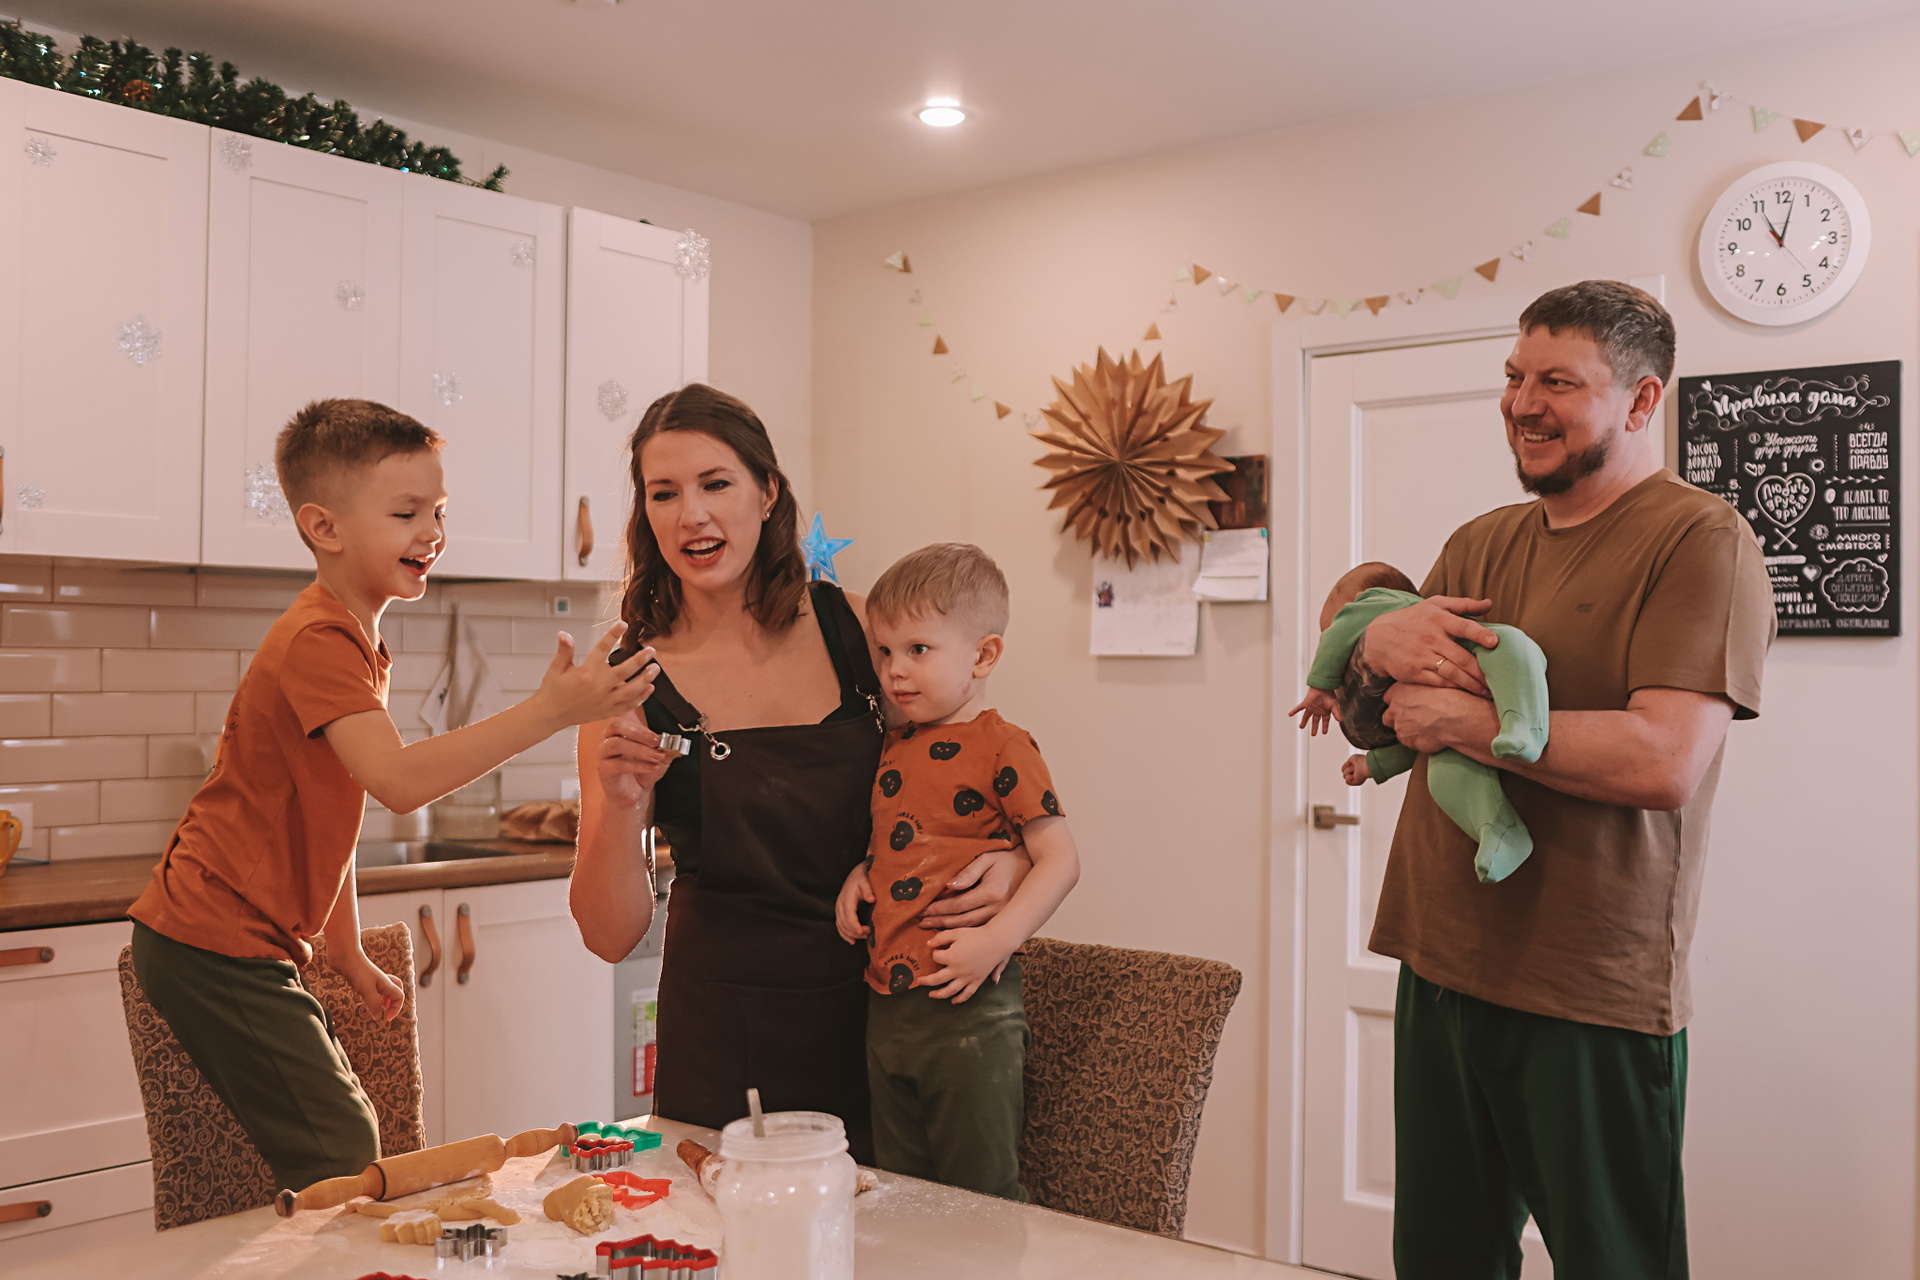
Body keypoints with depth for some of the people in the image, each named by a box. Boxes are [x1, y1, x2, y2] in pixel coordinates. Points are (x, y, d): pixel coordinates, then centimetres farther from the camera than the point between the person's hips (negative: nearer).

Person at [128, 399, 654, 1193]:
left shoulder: (354, 642, 14)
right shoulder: (318, 640, -20)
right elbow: (399, 781, -36)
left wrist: (348, 954, 18)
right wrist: (549, 712, -41)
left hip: (252, 945, 10)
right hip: (214, 944, -10)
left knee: (350, 1135, 14)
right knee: (339, 1163, -9)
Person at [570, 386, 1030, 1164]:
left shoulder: (852, 625, -3)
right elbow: (611, 936, -9)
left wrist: (1007, 859, -10)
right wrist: (620, 806, -26)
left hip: (876, 1016, 2)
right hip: (727, 1036, -2)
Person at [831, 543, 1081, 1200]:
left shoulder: (1002, 747, -11)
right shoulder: (895, 747, 12)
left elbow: (1060, 859, -14)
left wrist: (998, 938, -25)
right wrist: (859, 875, 5)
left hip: (967, 1005, -7)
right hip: (886, 1003, 8)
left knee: (983, 1198, 2)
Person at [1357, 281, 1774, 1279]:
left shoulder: (1700, 541, -9)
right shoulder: (1482, 543, 14)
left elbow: (1663, 764, -22)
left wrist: (1463, 721, -15)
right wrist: (1383, 637, -8)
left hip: (1593, 995, -7)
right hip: (1442, 967, 7)